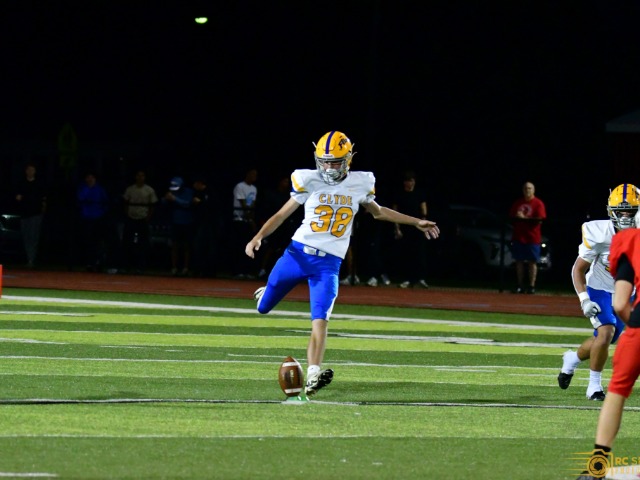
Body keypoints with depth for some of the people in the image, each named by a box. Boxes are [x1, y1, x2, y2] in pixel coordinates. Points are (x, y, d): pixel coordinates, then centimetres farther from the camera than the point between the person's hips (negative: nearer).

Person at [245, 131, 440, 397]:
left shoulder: (359, 185, 3)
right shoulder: (309, 181, -4)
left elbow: (379, 212, 23)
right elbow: (282, 214, 2)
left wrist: (416, 223, 22)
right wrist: (258, 238, -12)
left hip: (328, 263, 0)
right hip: (298, 253, 0)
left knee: (320, 320, -16)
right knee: (263, 307, 11)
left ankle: (312, 376, -22)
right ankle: (267, 293, 48)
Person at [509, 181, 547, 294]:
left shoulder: (538, 203, -3)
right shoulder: (517, 203, 12)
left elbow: (540, 219, -11)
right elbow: (511, 216, 15)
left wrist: (524, 218, -16)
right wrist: (516, 218, -7)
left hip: (532, 237, -5)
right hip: (518, 237, 5)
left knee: (532, 262, -3)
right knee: (519, 261, 5)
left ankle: (531, 286, -2)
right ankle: (520, 286, 10)